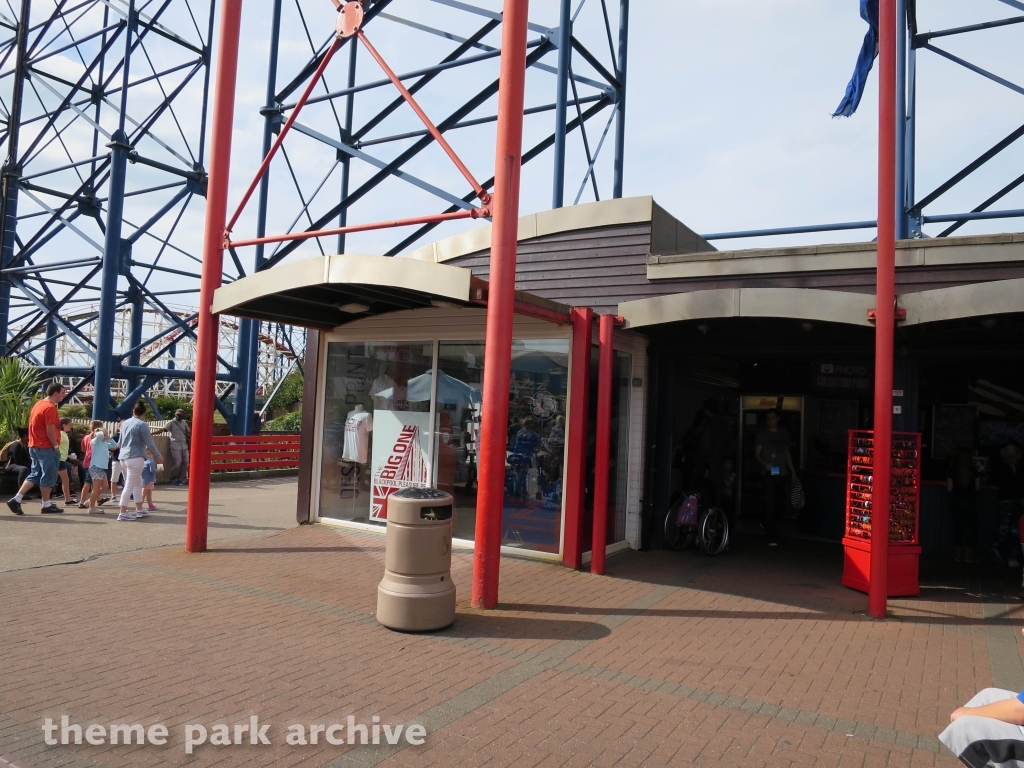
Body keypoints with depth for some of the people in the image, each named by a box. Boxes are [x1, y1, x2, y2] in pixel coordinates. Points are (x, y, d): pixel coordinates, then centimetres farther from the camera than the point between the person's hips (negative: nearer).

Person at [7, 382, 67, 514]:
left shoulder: (39, 404, 14)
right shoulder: (50, 407, -17)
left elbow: (37, 425, 19)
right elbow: (50, 430, -20)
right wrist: (56, 446, -12)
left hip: (35, 446, 10)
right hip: (46, 447, -10)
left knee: (34, 475, 13)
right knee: (48, 476, 0)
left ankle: (16, 500, 5)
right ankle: (46, 505, 7)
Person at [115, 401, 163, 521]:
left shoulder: (125, 423, 12)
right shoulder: (142, 425, -10)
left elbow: (120, 442, 22)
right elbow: (150, 443, -9)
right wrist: (158, 456, 3)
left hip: (124, 457, 8)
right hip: (135, 458, -8)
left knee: (138, 483, 17)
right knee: (129, 485, -5)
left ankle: (139, 510, 23)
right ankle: (123, 513, -4)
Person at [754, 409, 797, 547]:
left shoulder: (784, 434, 14)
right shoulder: (762, 434, 1)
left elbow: (787, 453, 21)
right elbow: (757, 453, -2)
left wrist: (792, 470, 14)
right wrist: (765, 463, -21)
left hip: (783, 473, 5)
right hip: (769, 474, -5)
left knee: (783, 502, 7)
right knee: (770, 504, -6)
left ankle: (768, 524, 33)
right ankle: (772, 537, -3)